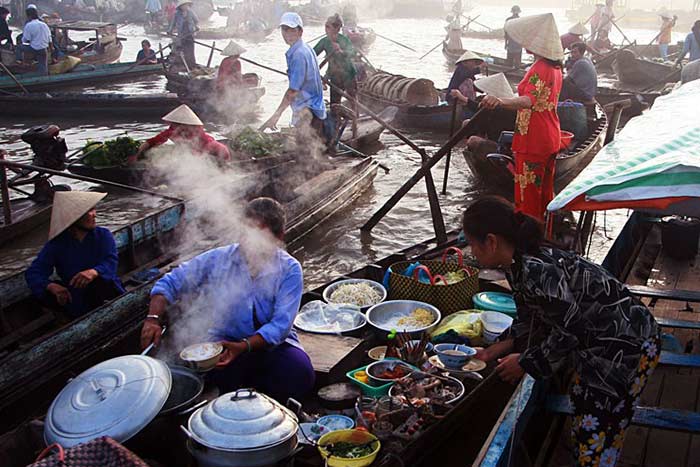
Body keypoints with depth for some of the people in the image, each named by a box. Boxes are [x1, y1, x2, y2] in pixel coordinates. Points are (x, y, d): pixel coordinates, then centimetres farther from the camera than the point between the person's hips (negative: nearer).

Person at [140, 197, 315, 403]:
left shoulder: (289, 270, -8)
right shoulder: (218, 259, -4)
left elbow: (280, 324, -17)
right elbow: (170, 283, 2)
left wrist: (244, 346, -32)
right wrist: (153, 319, -16)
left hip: (273, 345, 0)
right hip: (225, 343, 1)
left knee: (300, 375, -28)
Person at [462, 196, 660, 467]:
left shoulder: (536, 270, -29)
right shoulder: (519, 265, 2)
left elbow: (569, 330, -23)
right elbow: (533, 321, 12)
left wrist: (525, 363, -12)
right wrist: (499, 349, 7)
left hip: (626, 344, -10)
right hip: (597, 344, 10)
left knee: (597, 433, -2)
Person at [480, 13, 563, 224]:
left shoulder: (539, 69, -20)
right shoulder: (555, 67, 11)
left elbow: (529, 101, -37)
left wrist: (501, 102, -53)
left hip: (532, 142, -10)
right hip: (550, 140, 10)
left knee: (527, 196, -2)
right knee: (545, 192, 18)